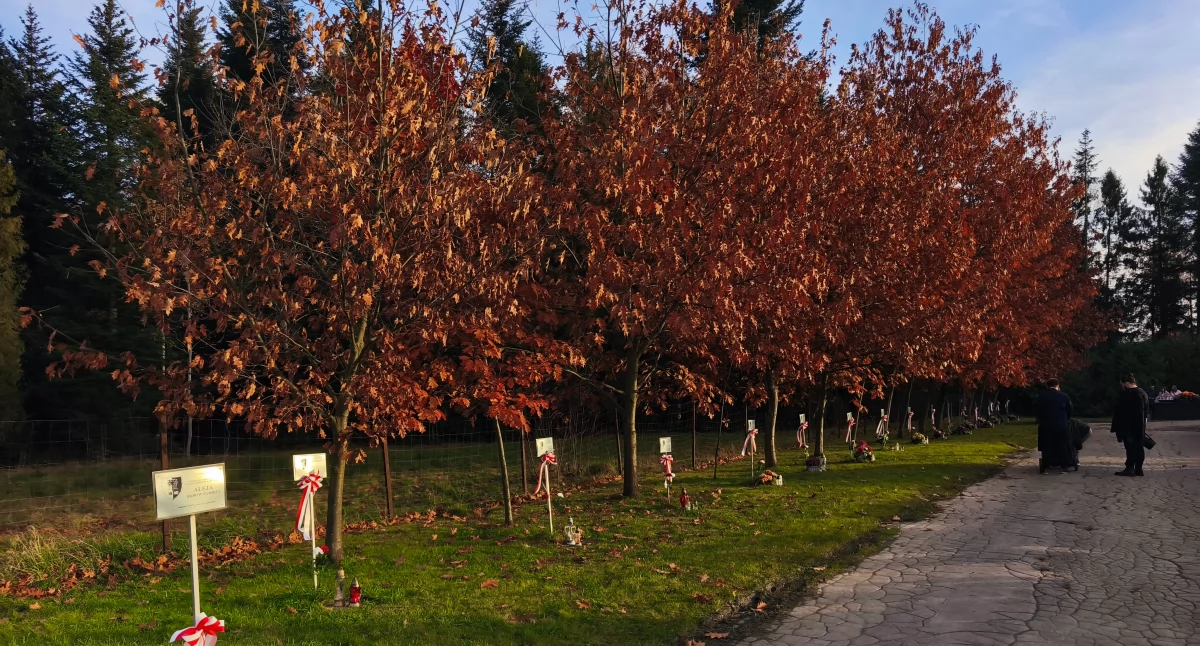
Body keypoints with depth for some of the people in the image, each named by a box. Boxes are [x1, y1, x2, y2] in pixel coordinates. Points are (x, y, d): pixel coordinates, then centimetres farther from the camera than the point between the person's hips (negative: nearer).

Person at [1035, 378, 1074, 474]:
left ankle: (1044, 467, 3)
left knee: (1047, 447, 5)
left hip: (1045, 426, 1)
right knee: (1063, 446, 8)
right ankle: (1063, 466, 7)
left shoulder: (1041, 396, 1)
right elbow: (1069, 412, 6)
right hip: (1061, 426, -1)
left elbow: (1038, 412, 6)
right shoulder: (1064, 396, 0)